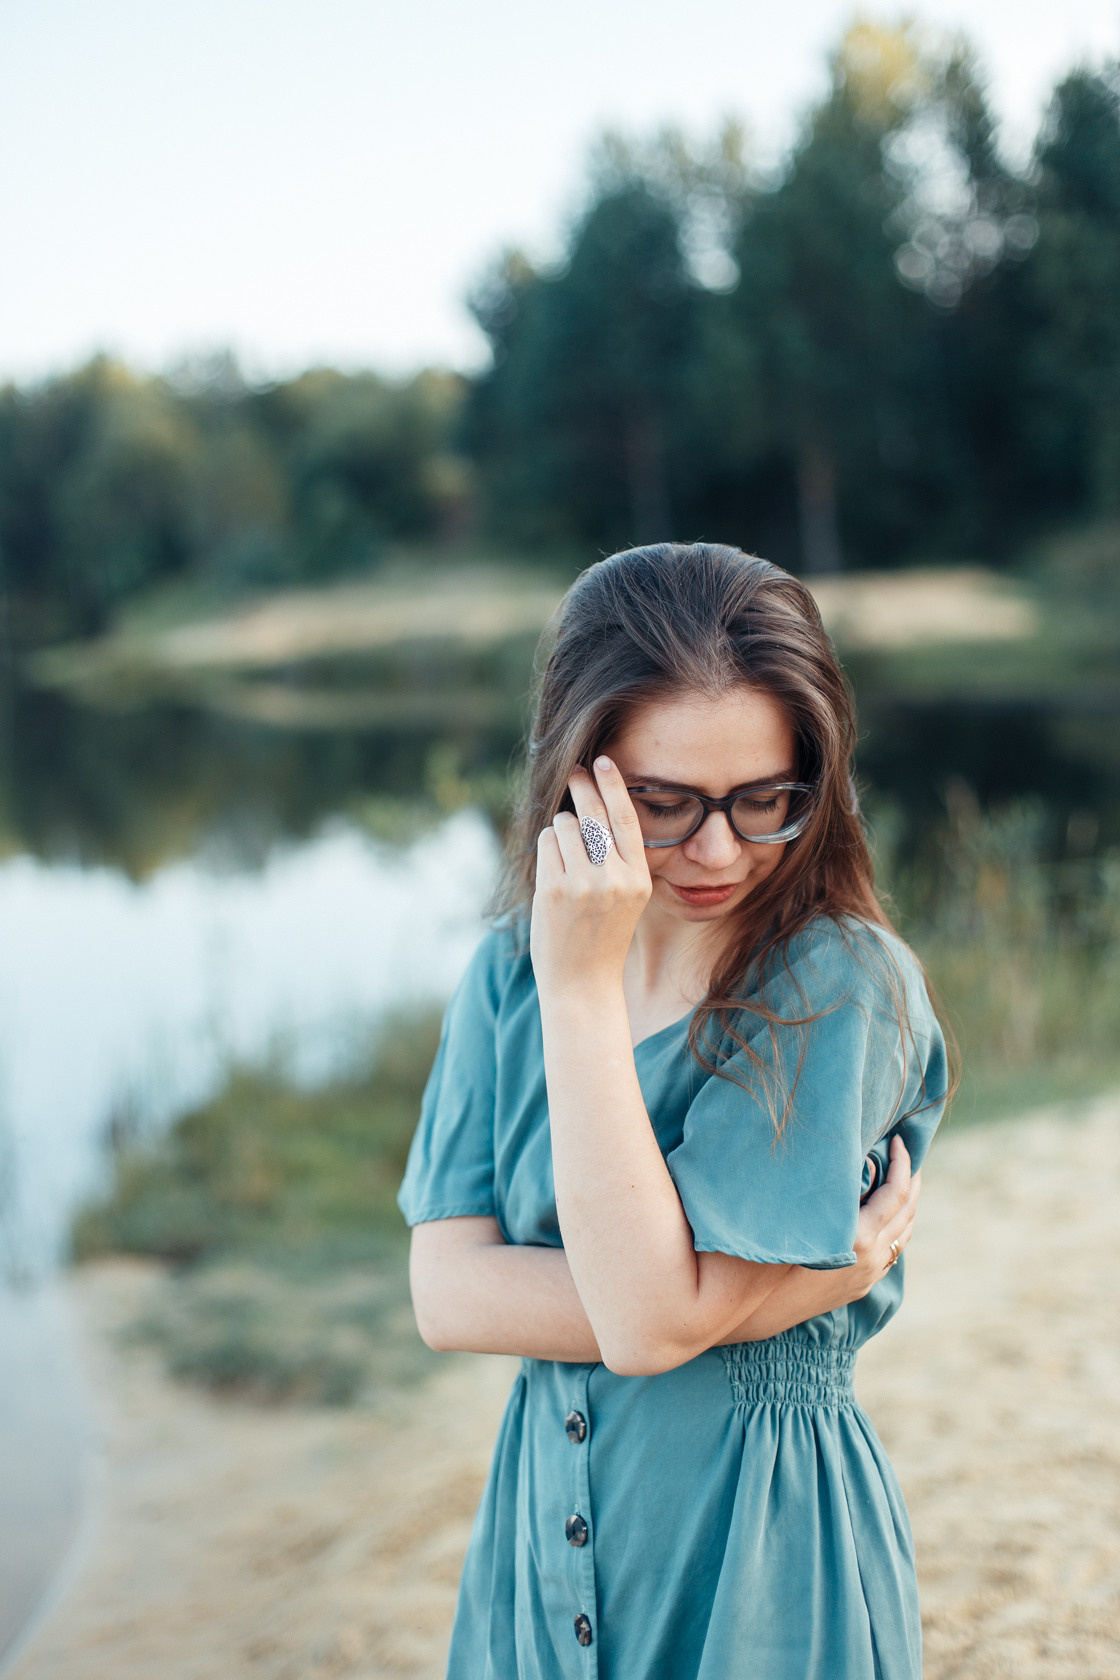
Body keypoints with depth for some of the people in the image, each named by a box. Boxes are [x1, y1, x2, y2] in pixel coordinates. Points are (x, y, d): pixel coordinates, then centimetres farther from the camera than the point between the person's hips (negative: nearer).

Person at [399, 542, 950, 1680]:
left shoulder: (842, 986, -18)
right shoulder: (508, 972, -4)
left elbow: (652, 1319, -24)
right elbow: (446, 1297, -10)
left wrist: (587, 981, -25)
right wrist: (767, 1298, -21)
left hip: (760, 1548, -4)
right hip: (543, 1526, 4)